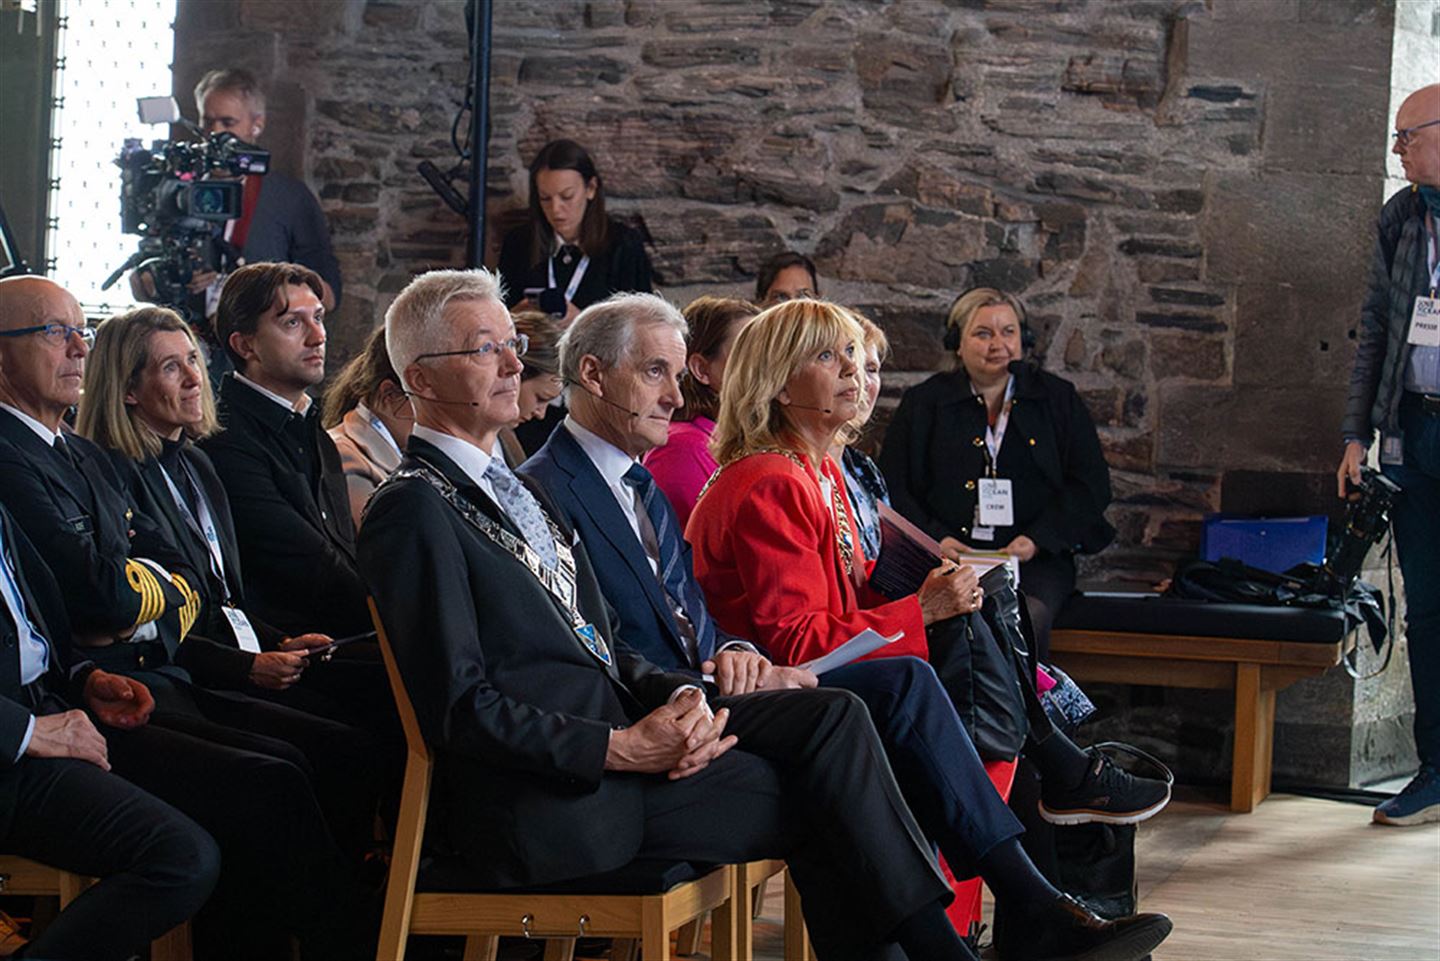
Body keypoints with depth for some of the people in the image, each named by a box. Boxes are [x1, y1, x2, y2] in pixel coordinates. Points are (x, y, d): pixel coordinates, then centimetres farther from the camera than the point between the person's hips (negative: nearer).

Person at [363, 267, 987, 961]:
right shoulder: (412, 512, -9)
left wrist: (681, 700, -2)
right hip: (546, 804, -8)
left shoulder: (511, 488, 22)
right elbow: (459, 709, -16)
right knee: (820, 795, -14)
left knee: (831, 715, -9)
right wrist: (623, 748, -20)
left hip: (618, 731, 8)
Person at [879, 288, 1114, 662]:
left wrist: (1037, 540, -5)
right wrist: (935, 539, -8)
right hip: (948, 558, 0)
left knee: (1025, 620, -33)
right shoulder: (922, 403, 16)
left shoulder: (1058, 399, 16)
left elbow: (1092, 484, 10)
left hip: (1035, 561, 0)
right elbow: (892, 487, 10)